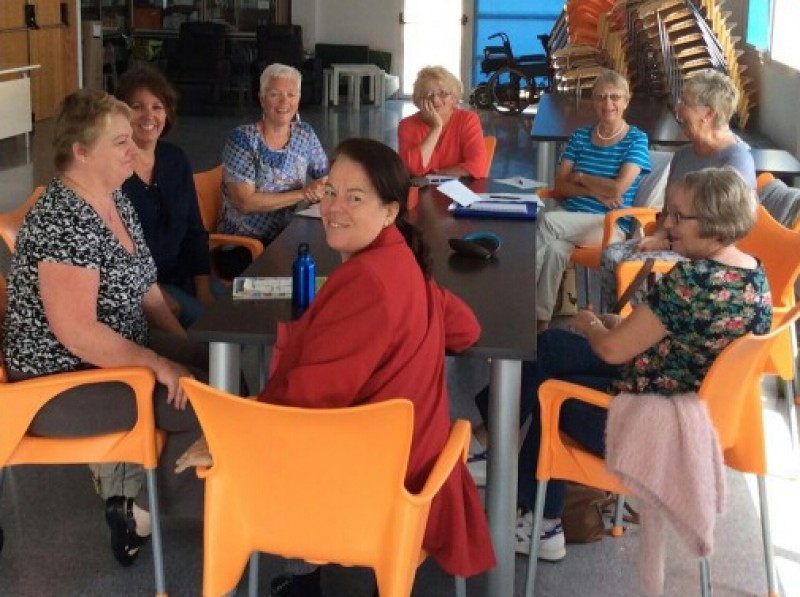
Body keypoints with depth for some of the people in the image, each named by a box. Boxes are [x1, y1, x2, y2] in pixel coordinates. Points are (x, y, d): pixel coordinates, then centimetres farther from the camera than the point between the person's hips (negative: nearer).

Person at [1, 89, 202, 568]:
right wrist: (159, 365, -22)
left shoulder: (115, 199, 4)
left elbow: (140, 282, 14)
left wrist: (183, 341, 2)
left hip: (116, 359, 10)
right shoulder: (62, 223, -25)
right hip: (60, 386, -10)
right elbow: (77, 333, -28)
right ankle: (140, 512, 3)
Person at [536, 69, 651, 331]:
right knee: (554, 248, -33)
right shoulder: (580, 137, 12)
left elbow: (618, 188, -13)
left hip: (609, 223, -3)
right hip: (569, 214, 4)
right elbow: (559, 188, 5)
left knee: (547, 221, -31)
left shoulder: (636, 140, 0)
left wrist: (580, 177, -2)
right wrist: (595, 192, -11)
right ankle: (540, 319, -31)